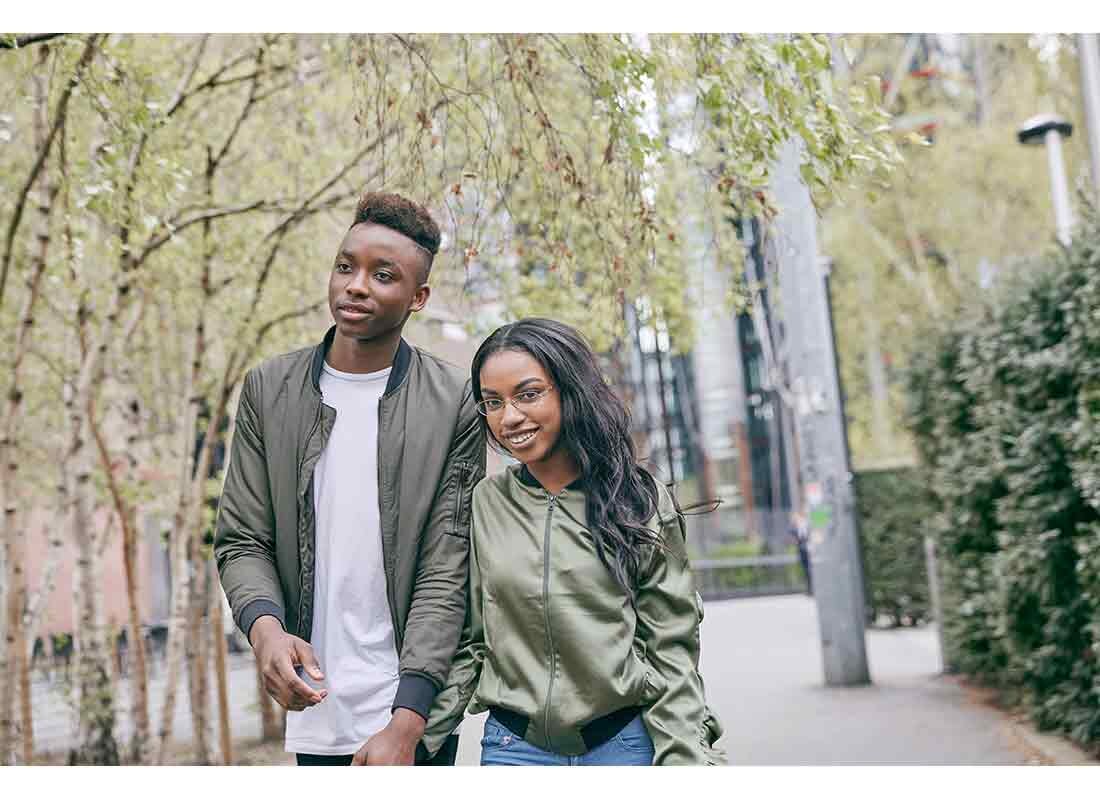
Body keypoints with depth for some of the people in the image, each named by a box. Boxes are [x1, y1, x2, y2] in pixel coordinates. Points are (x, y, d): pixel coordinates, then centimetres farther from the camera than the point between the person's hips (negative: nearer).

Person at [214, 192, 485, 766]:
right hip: (312, 706, 2)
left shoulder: (455, 405, -6)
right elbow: (242, 540, 3)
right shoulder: (268, 390, 2)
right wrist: (265, 627, -18)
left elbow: (446, 571, -8)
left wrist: (407, 719, -16)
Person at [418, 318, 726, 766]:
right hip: (514, 745, 1)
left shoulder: (640, 501, -3)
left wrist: (688, 759, -9)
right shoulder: (484, 505, 1)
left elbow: (670, 650, -3)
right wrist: (415, 744, 0)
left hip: (625, 742, -1)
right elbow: (465, 642, 5)